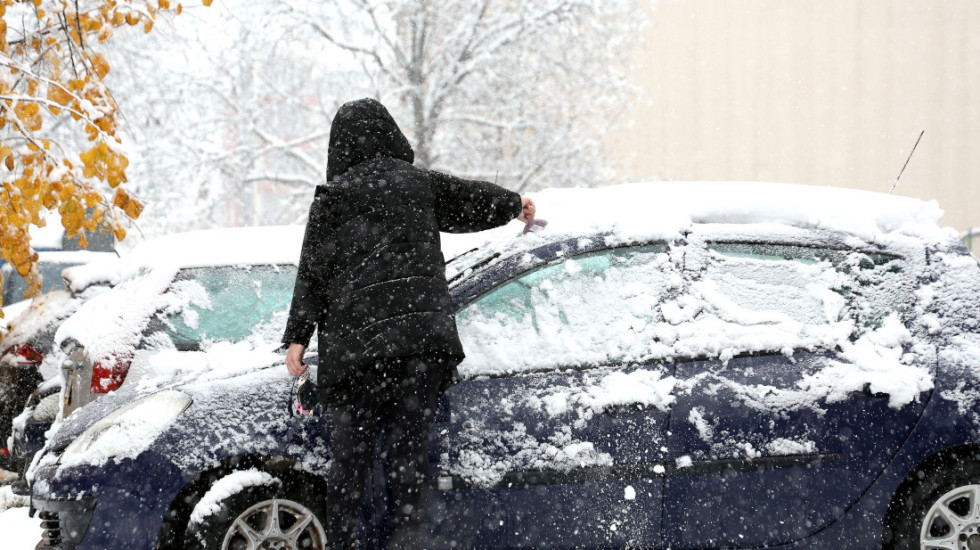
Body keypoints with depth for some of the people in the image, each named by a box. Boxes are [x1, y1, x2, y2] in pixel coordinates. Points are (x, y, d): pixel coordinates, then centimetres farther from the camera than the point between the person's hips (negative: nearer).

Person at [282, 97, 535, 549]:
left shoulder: (333, 197, 4)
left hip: (357, 341, -2)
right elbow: (475, 199, 26)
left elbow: (312, 271, 1)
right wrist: (514, 204, 47)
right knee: (408, 448, 4)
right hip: (423, 336, 2)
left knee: (351, 452, 3)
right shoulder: (419, 183, 11)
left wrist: (297, 338, 3)